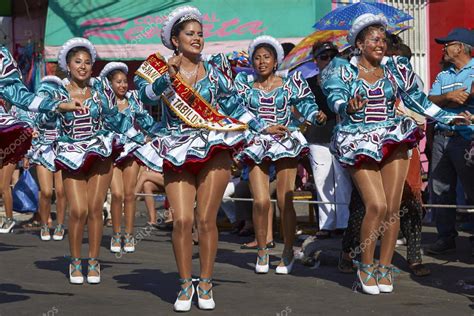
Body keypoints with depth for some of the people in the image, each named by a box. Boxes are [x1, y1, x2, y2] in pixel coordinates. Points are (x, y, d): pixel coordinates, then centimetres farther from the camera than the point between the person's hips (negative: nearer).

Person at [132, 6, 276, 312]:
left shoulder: (215, 67, 9)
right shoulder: (162, 69, 4)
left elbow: (234, 104, 16)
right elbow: (147, 95, -15)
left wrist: (262, 126, 14)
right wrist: (168, 75, -30)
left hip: (215, 149, 1)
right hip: (178, 153, 0)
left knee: (206, 219, -3)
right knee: (182, 220, -9)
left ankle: (206, 285, 9)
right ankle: (185, 285, 5)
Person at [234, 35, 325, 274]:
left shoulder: (290, 83, 4)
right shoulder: (244, 83, 7)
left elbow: (306, 103, 2)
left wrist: (316, 116, -18)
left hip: (286, 143, -1)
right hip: (256, 146, 1)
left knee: (285, 201, -4)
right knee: (260, 201, -10)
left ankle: (288, 252, 13)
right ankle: (262, 252, 9)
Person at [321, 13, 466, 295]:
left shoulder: (395, 68, 9)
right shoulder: (342, 69, 2)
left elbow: (418, 100, 14)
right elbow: (335, 98, -14)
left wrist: (448, 118, 9)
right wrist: (348, 107, -37)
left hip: (393, 141, 3)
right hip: (359, 143, -3)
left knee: (393, 208, -3)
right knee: (377, 206, -16)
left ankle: (385, 267, 10)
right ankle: (366, 266, 1)